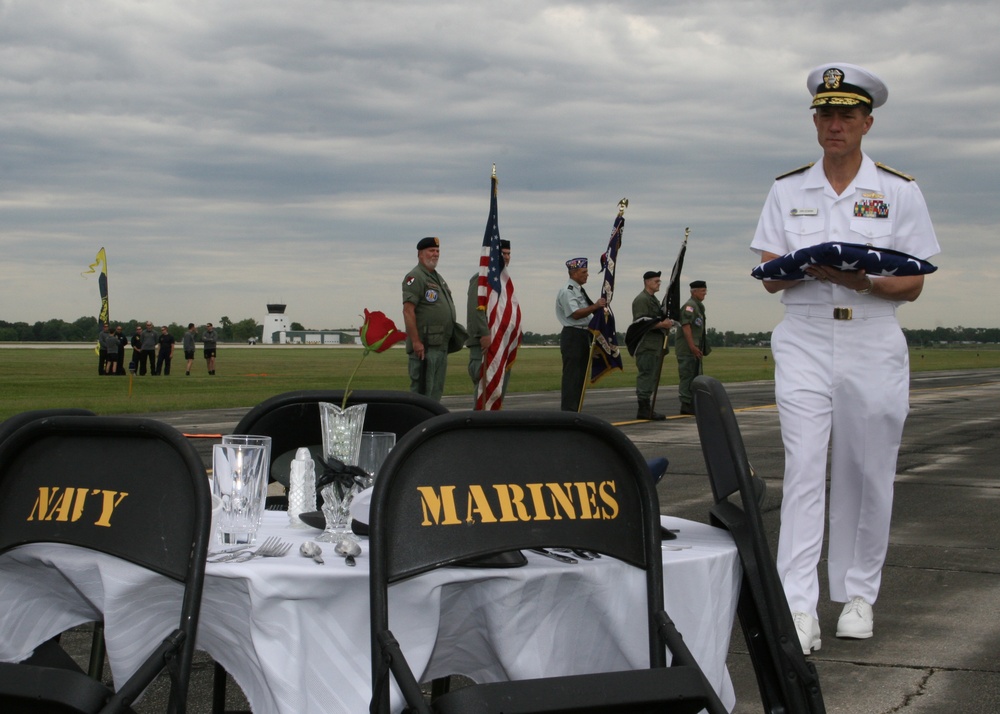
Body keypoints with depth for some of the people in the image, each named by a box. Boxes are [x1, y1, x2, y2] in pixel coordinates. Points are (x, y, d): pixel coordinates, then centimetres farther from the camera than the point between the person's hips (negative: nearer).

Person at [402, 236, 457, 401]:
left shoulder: (438, 278, 21)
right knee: (421, 389, -9)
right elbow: (408, 310, -17)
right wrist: (415, 341, -22)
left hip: (441, 344, 9)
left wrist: (450, 338, 19)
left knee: (436, 390, 12)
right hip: (424, 345, -9)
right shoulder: (415, 277, -8)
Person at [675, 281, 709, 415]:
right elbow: (685, 326, -21)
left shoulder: (698, 307, 20)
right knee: (688, 376, -9)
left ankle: (691, 405, 18)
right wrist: (692, 346, -24)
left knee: (695, 377, 13)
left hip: (694, 349, 10)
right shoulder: (690, 306, -12)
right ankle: (686, 405, -8)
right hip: (687, 349, -10)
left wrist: (701, 350, 22)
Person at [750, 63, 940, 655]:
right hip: (805, 341, 0)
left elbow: (913, 285, 1)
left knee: (867, 473, 4)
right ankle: (799, 608, -14)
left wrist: (864, 281, -19)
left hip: (873, 344, 0)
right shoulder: (788, 190, 8)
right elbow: (770, 278, 6)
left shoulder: (899, 191, 3)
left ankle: (858, 595, 20)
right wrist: (810, 268, -16)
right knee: (804, 467, -10)